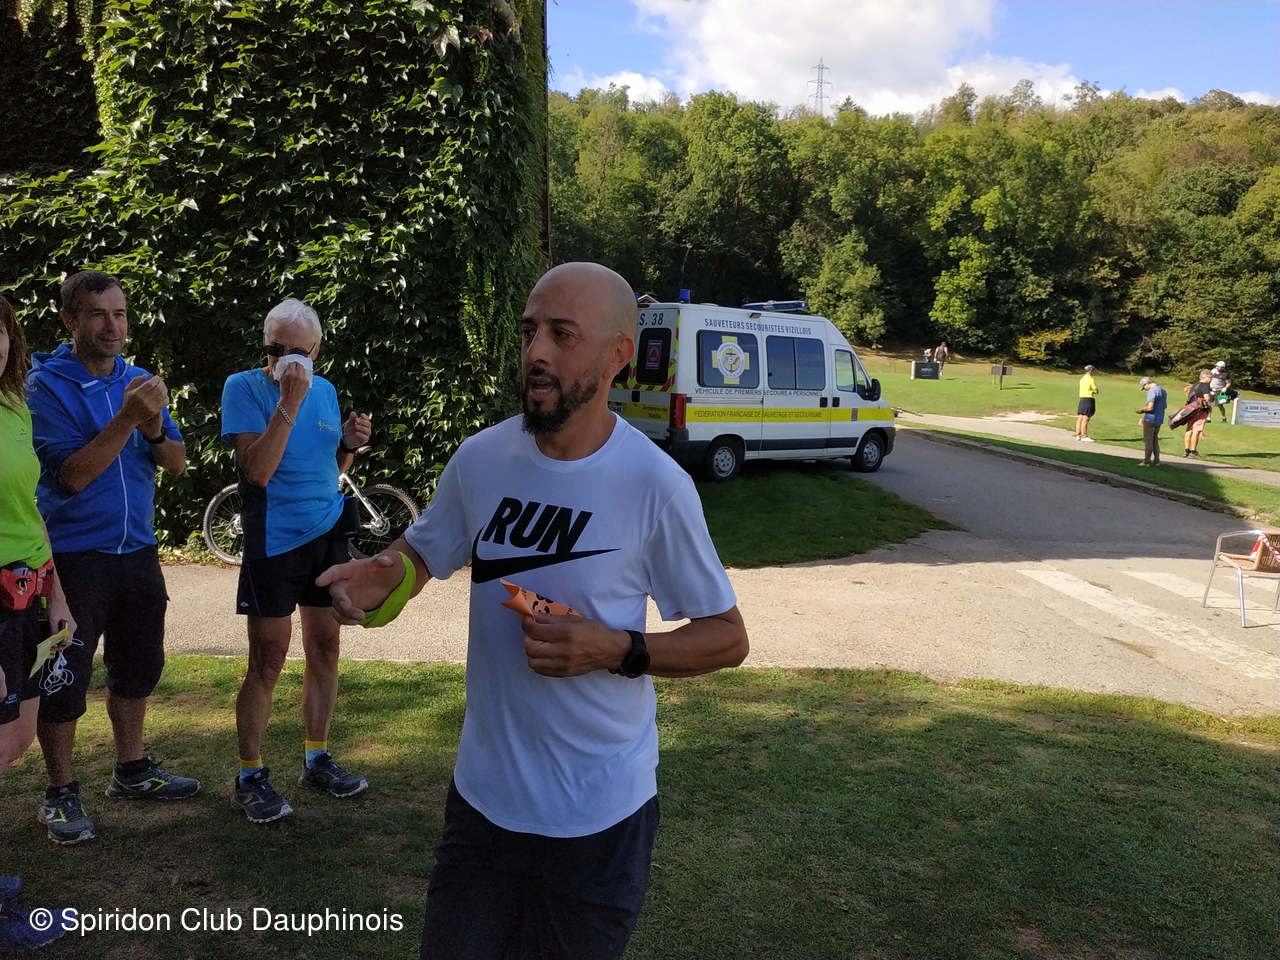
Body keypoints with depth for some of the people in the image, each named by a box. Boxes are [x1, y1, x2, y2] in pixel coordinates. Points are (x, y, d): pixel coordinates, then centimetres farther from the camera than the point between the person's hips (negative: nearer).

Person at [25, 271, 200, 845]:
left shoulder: (138, 381, 4)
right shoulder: (46, 385, -11)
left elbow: (177, 464, 3)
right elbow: (73, 474, -19)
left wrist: (155, 428, -17)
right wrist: (127, 418, -27)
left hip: (137, 550, 6)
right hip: (73, 555, -6)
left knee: (137, 667, 17)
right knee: (62, 680, 1)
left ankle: (132, 771, 34)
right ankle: (60, 794, 20)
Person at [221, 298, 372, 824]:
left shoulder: (325, 389, 7)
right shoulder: (244, 387, -9)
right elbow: (258, 470, -21)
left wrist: (350, 444, -4)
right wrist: (290, 402, -25)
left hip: (327, 534, 6)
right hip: (273, 542, -5)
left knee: (325, 650, 11)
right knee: (267, 664, -2)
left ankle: (316, 761, 26)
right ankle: (249, 778, 14)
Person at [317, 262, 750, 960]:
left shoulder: (655, 484, -18)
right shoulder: (480, 458, -6)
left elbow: (727, 638, -9)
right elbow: (420, 554, 10)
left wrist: (619, 650, -25)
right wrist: (378, 578, -13)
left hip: (600, 812, -3)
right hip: (483, 792, 3)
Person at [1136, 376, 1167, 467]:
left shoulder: (1152, 391, -19)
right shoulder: (1163, 390, 10)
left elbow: (1150, 407, -23)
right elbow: (1165, 405, 18)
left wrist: (1142, 410, -7)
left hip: (1150, 419, -8)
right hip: (1159, 420, 8)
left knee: (1147, 441, 0)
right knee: (1155, 440, 16)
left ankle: (1147, 461, 3)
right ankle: (1156, 461, 18)